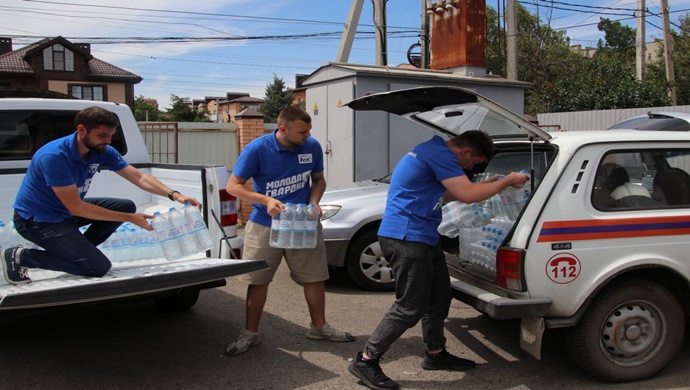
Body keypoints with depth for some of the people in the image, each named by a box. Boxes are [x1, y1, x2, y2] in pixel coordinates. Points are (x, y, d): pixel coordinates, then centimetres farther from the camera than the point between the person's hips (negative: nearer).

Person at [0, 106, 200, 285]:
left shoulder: (102, 151, -9)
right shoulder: (54, 157, -31)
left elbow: (139, 177, -6)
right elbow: (76, 208, -29)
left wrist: (174, 195, -22)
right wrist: (130, 219, -28)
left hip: (66, 211, 8)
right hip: (36, 219, -8)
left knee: (126, 206, -3)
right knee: (99, 266, -17)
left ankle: (76, 250, 6)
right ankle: (20, 256, -5)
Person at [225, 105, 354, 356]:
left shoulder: (312, 147, -6)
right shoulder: (257, 149, -16)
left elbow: (318, 180, 10)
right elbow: (233, 186, -11)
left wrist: (314, 202, -10)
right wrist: (266, 200, -24)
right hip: (264, 225, -2)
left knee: (314, 277, 8)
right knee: (258, 280, 6)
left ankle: (319, 327, 28)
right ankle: (250, 333, 22)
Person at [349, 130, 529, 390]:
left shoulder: (436, 152, 18)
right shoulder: (440, 154, -16)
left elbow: (441, 195, 27)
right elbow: (468, 195, -21)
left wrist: (485, 185, 21)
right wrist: (507, 181, -8)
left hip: (422, 237, 11)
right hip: (406, 238, -11)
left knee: (439, 297, 17)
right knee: (410, 307, -7)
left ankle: (436, 354, 31)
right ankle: (366, 361, 1)